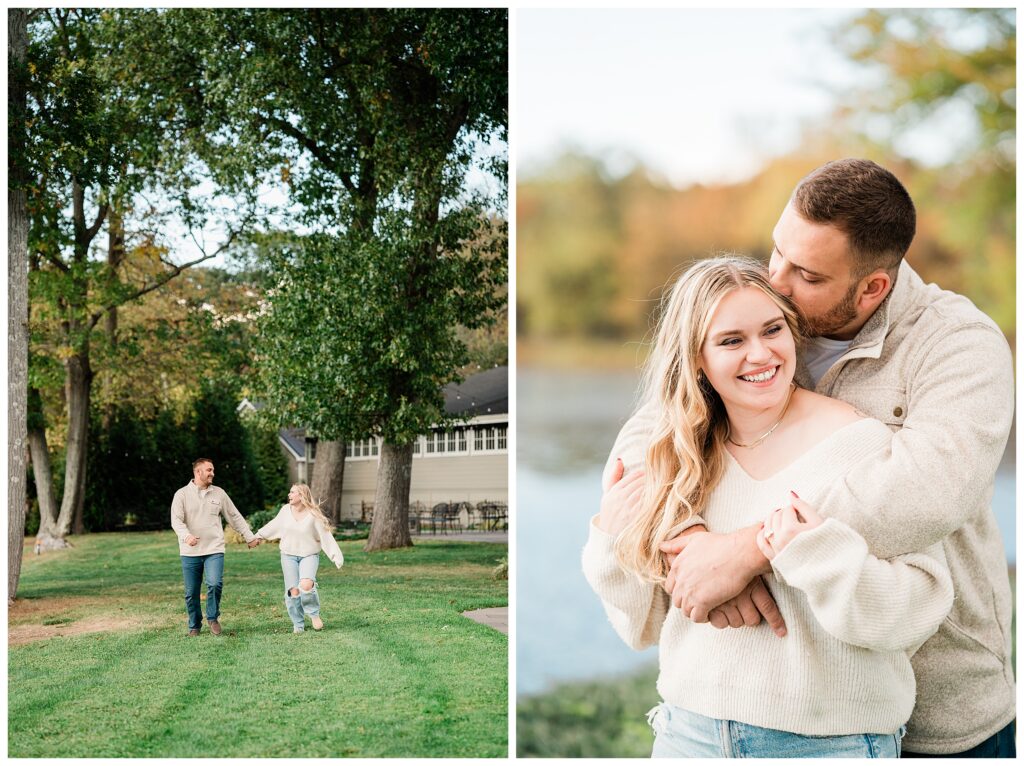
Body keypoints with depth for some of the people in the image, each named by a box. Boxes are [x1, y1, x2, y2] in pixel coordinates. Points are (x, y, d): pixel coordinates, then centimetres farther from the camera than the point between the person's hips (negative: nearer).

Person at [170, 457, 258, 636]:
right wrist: (186, 536, -30)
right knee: (191, 593, 5)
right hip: (190, 552, -1)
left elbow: (235, 517, 15)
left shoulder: (219, 493, 8)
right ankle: (194, 626, 23)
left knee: (215, 584, -19)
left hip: (214, 550, 1)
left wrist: (249, 537, 15)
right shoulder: (182, 494, 0)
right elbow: (176, 520, -11)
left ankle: (213, 618, 5)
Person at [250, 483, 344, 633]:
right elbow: (273, 526, 19)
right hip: (288, 555, 3)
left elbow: (326, 537, -10)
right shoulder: (286, 510, 1)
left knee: (306, 585, -26)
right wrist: (258, 537, 29)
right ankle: (298, 625, 8)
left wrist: (337, 556, -17)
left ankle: (314, 614, -1)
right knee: (293, 590, -6)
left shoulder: (313, 515, -10)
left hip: (309, 555, -3)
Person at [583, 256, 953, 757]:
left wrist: (814, 552, -28)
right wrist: (613, 545, -8)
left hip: (827, 737, -3)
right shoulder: (679, 457, 1)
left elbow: (921, 608, -16)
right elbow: (646, 627, 7)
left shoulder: (861, 443, -11)